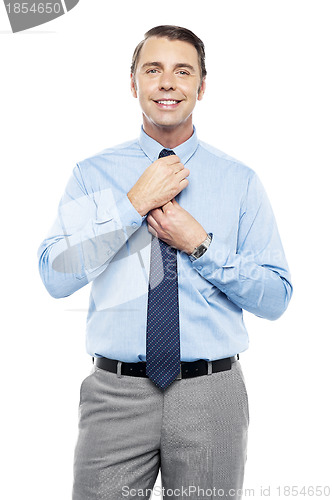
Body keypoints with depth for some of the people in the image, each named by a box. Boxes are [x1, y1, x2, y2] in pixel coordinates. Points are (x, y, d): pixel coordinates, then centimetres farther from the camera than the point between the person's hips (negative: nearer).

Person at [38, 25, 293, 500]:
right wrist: (135, 203, -15)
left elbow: (276, 298, -1)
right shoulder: (92, 174, 2)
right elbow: (56, 276, -10)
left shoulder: (240, 180, 2)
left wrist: (199, 245, -13)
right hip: (115, 394, 0)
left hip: (211, 395, 1)